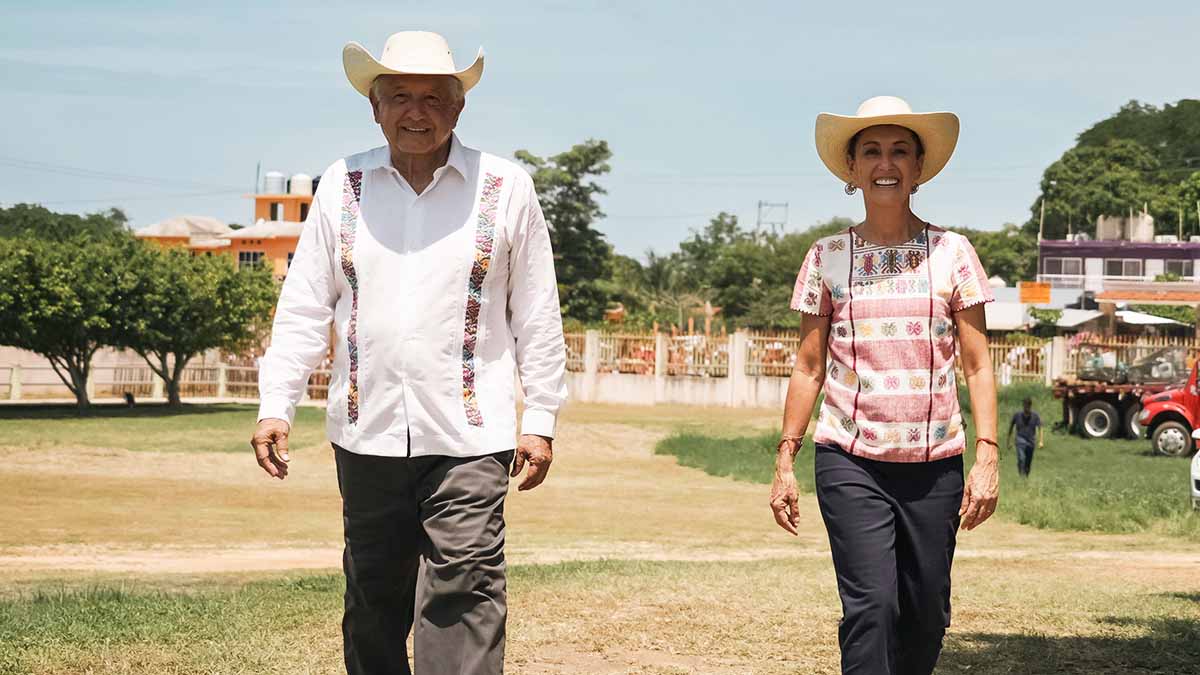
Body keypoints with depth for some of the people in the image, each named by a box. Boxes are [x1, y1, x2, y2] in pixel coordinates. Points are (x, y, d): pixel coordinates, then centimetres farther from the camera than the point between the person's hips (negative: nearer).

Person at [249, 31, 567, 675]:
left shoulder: (506, 189, 2)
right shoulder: (341, 186, 7)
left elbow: (537, 315, 5)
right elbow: (303, 307, 8)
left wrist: (540, 419, 2)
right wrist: (275, 406, 1)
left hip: (468, 435, -3)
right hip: (367, 432, 3)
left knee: (463, 594, -11)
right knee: (371, 600, 11)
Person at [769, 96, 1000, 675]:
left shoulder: (952, 253, 5)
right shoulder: (827, 258, 5)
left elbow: (977, 365, 5)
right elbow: (808, 369, 8)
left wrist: (987, 458, -5)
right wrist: (785, 462, 3)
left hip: (935, 463, 1)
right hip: (849, 460, -1)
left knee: (926, 616, 4)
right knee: (870, 606, -14)